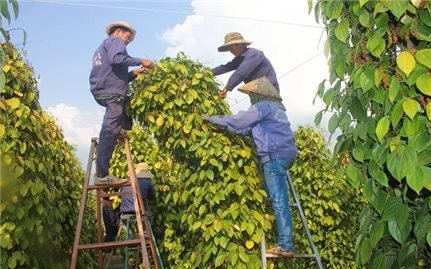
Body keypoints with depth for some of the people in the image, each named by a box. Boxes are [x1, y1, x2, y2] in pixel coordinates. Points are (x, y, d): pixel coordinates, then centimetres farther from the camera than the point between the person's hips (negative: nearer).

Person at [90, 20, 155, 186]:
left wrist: (134, 73, 20)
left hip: (102, 92, 10)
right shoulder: (115, 41, 5)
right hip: (111, 93, -9)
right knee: (110, 132, -14)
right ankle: (102, 176, -17)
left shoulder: (103, 47, 32)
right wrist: (140, 61, -11)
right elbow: (116, 59, -18)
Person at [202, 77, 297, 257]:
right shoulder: (274, 107, 26)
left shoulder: (263, 106, -5)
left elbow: (238, 121, -4)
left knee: (279, 202, -11)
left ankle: (285, 246, -10)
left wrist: (213, 119, 7)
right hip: (282, 154, 10)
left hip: (274, 156, -10)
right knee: (279, 201, 14)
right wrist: (223, 124, 23)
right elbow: (249, 128, 25)